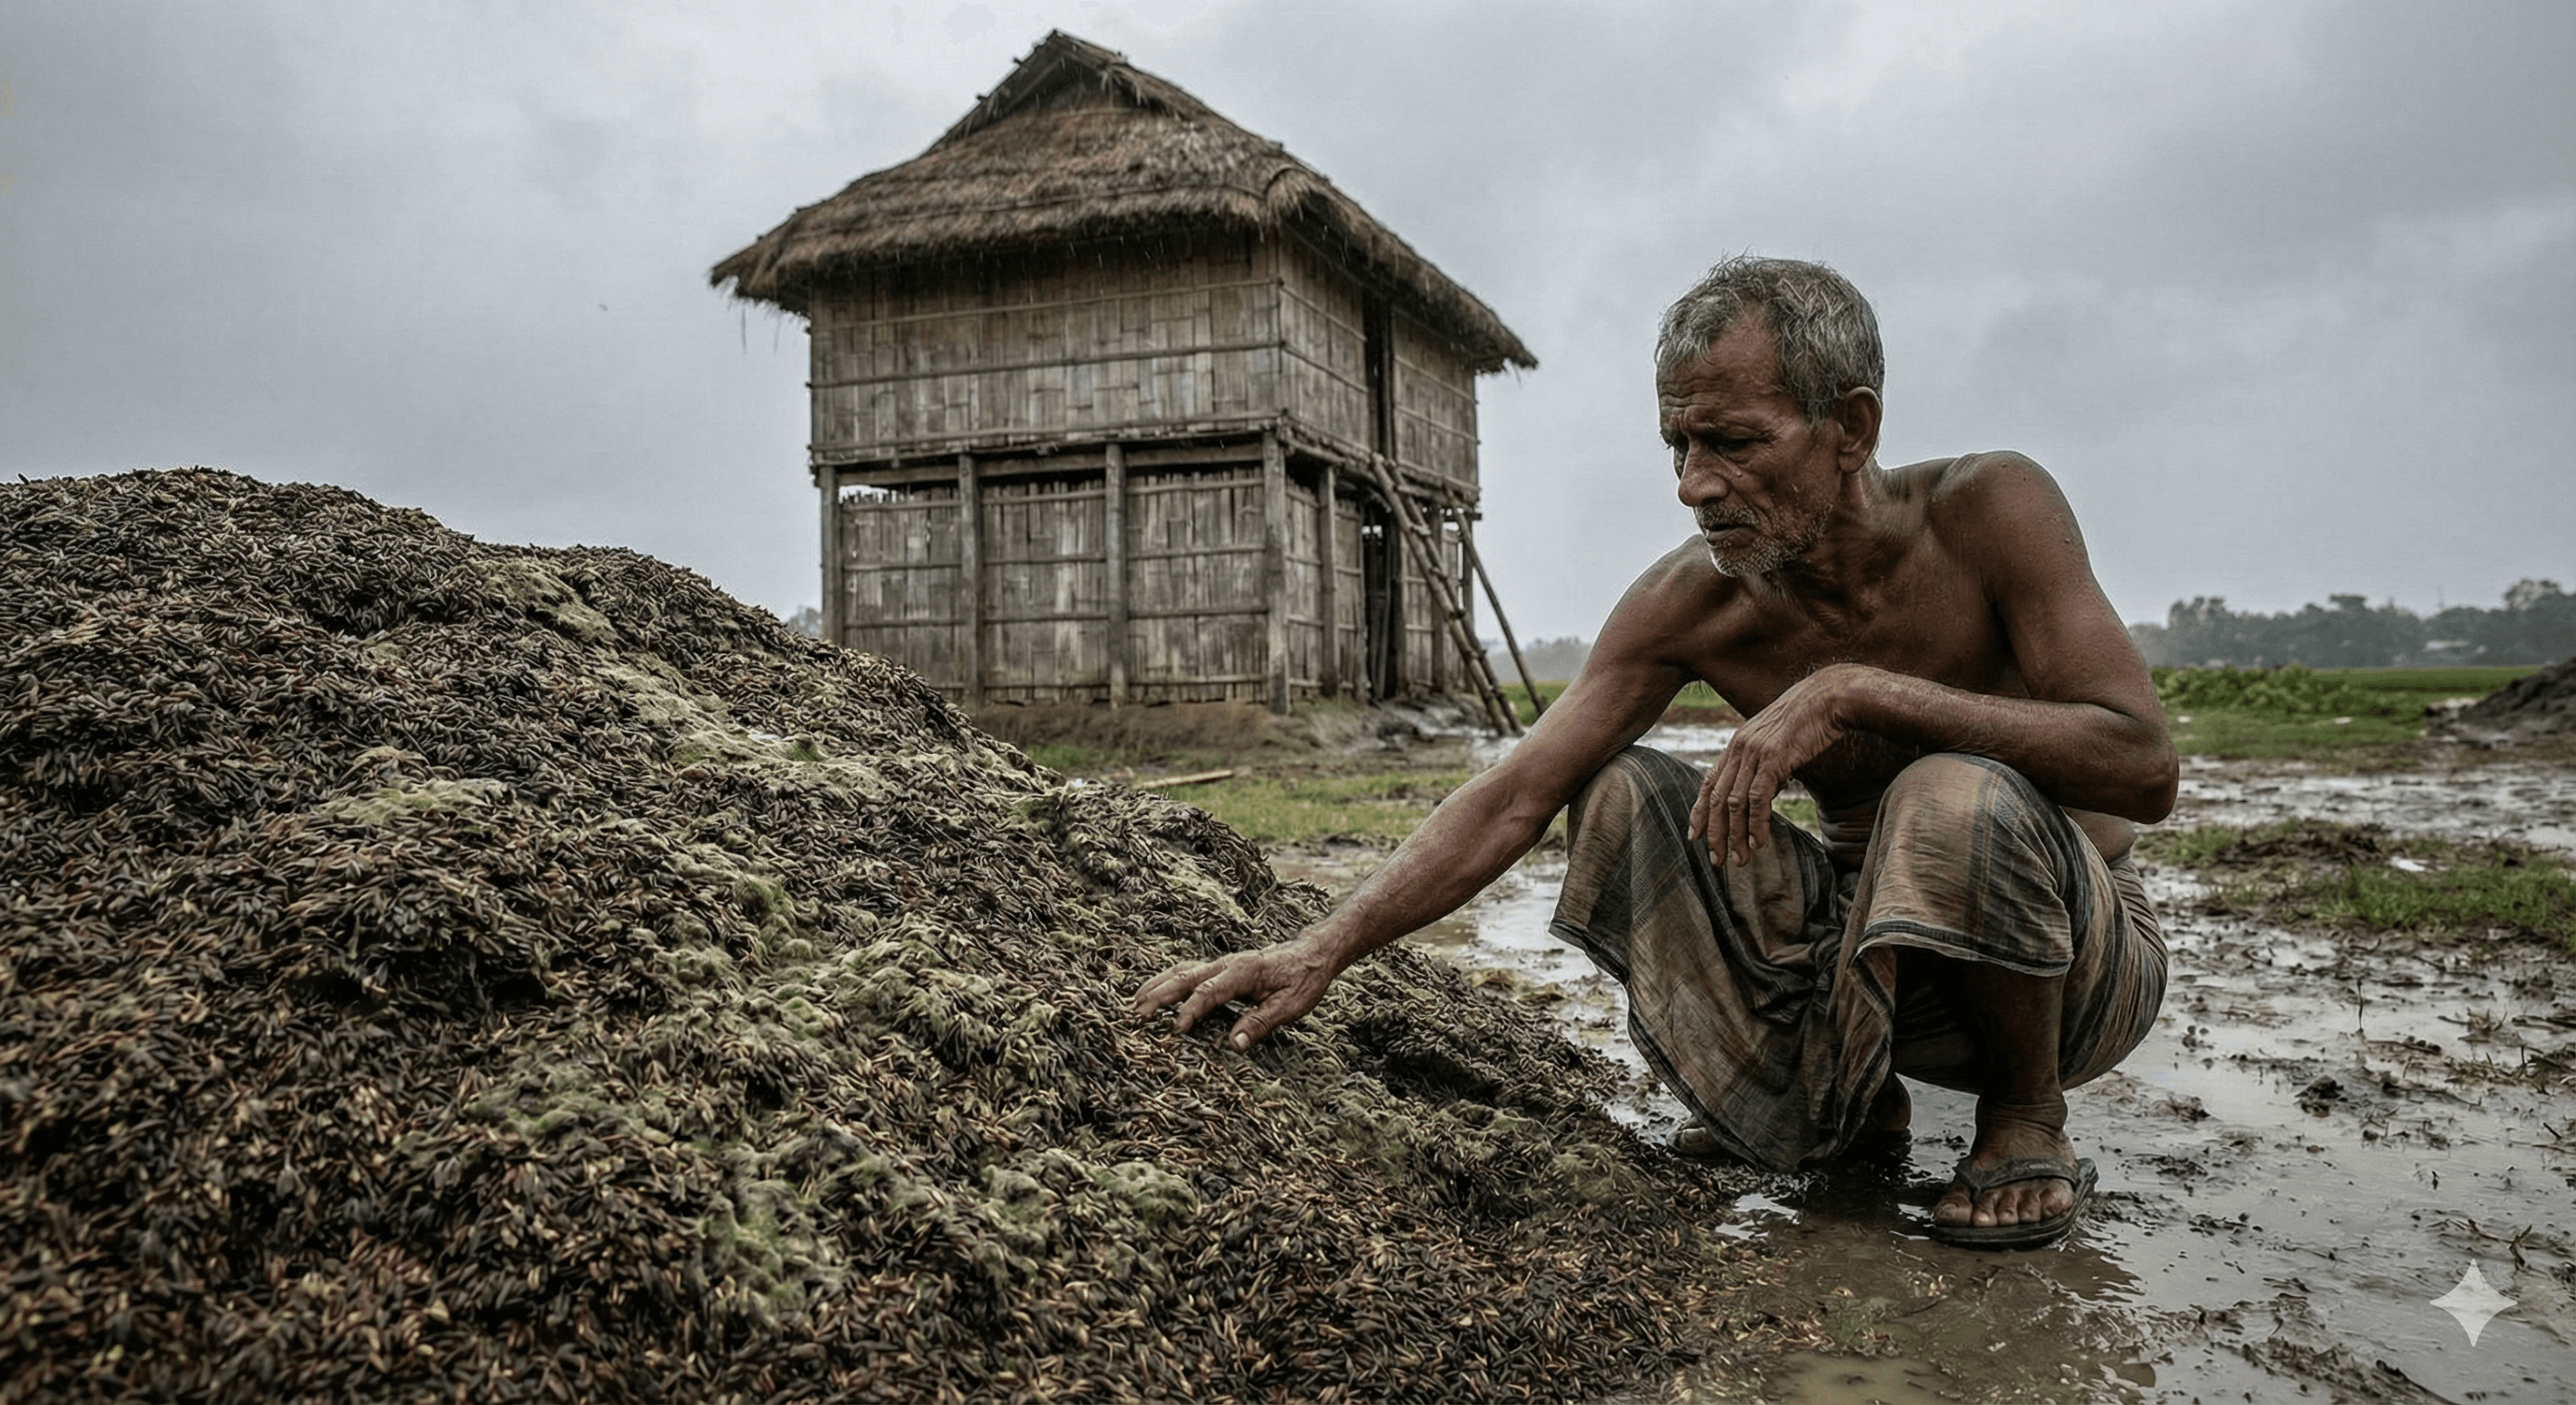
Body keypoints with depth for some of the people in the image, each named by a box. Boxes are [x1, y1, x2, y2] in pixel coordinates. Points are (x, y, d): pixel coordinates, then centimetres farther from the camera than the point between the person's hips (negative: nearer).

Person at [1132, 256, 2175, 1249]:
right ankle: (1828, 1095, 4)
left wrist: (1859, 692, -37)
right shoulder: (1689, 601, -13)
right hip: (1865, 950, 4)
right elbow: (1512, 799, -15)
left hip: (2075, 952, -3)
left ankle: (2026, 1118, -7)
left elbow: (2143, 767, -30)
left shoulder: (1988, 510, -21)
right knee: (1618, 798, -14)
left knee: (1955, 800, -37)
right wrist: (1326, 947, -26)